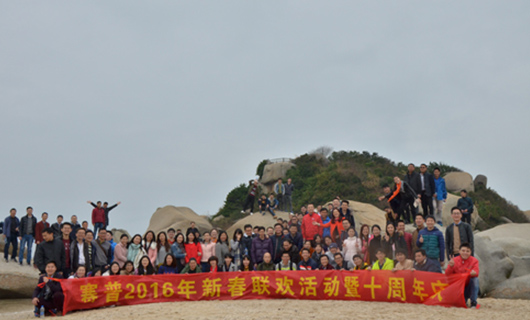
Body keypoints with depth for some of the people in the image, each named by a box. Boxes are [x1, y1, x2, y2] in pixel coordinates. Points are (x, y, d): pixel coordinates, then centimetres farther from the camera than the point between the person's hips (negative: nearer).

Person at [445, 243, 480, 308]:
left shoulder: (474, 261, -4)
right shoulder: (454, 260, -5)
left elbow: (476, 272, -21)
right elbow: (447, 274, -13)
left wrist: (474, 273, -46)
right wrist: (451, 266, -33)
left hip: (468, 286, 0)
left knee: (475, 279, -30)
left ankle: (473, 303, -19)